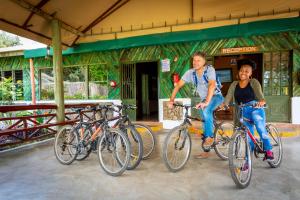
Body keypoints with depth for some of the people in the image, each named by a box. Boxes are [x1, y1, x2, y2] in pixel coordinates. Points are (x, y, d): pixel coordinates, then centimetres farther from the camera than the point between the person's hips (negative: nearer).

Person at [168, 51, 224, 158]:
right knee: (205, 122, 6)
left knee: (206, 110, -36)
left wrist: (206, 102, -52)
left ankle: (210, 137, -18)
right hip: (204, 99, 5)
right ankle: (206, 151, 19)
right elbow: (178, 85, -12)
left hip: (215, 96, -5)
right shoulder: (190, 72, -11)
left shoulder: (210, 69, -23)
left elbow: (212, 85, -39)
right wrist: (171, 100, -25)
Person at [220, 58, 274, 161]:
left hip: (255, 109, -2)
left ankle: (268, 151, -8)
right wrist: (222, 105, -21)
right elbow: (228, 96, -2)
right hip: (243, 112, 2)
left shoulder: (254, 82, 1)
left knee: (261, 129, -26)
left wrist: (262, 101, -39)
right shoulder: (234, 84, 9)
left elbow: (259, 93, -16)